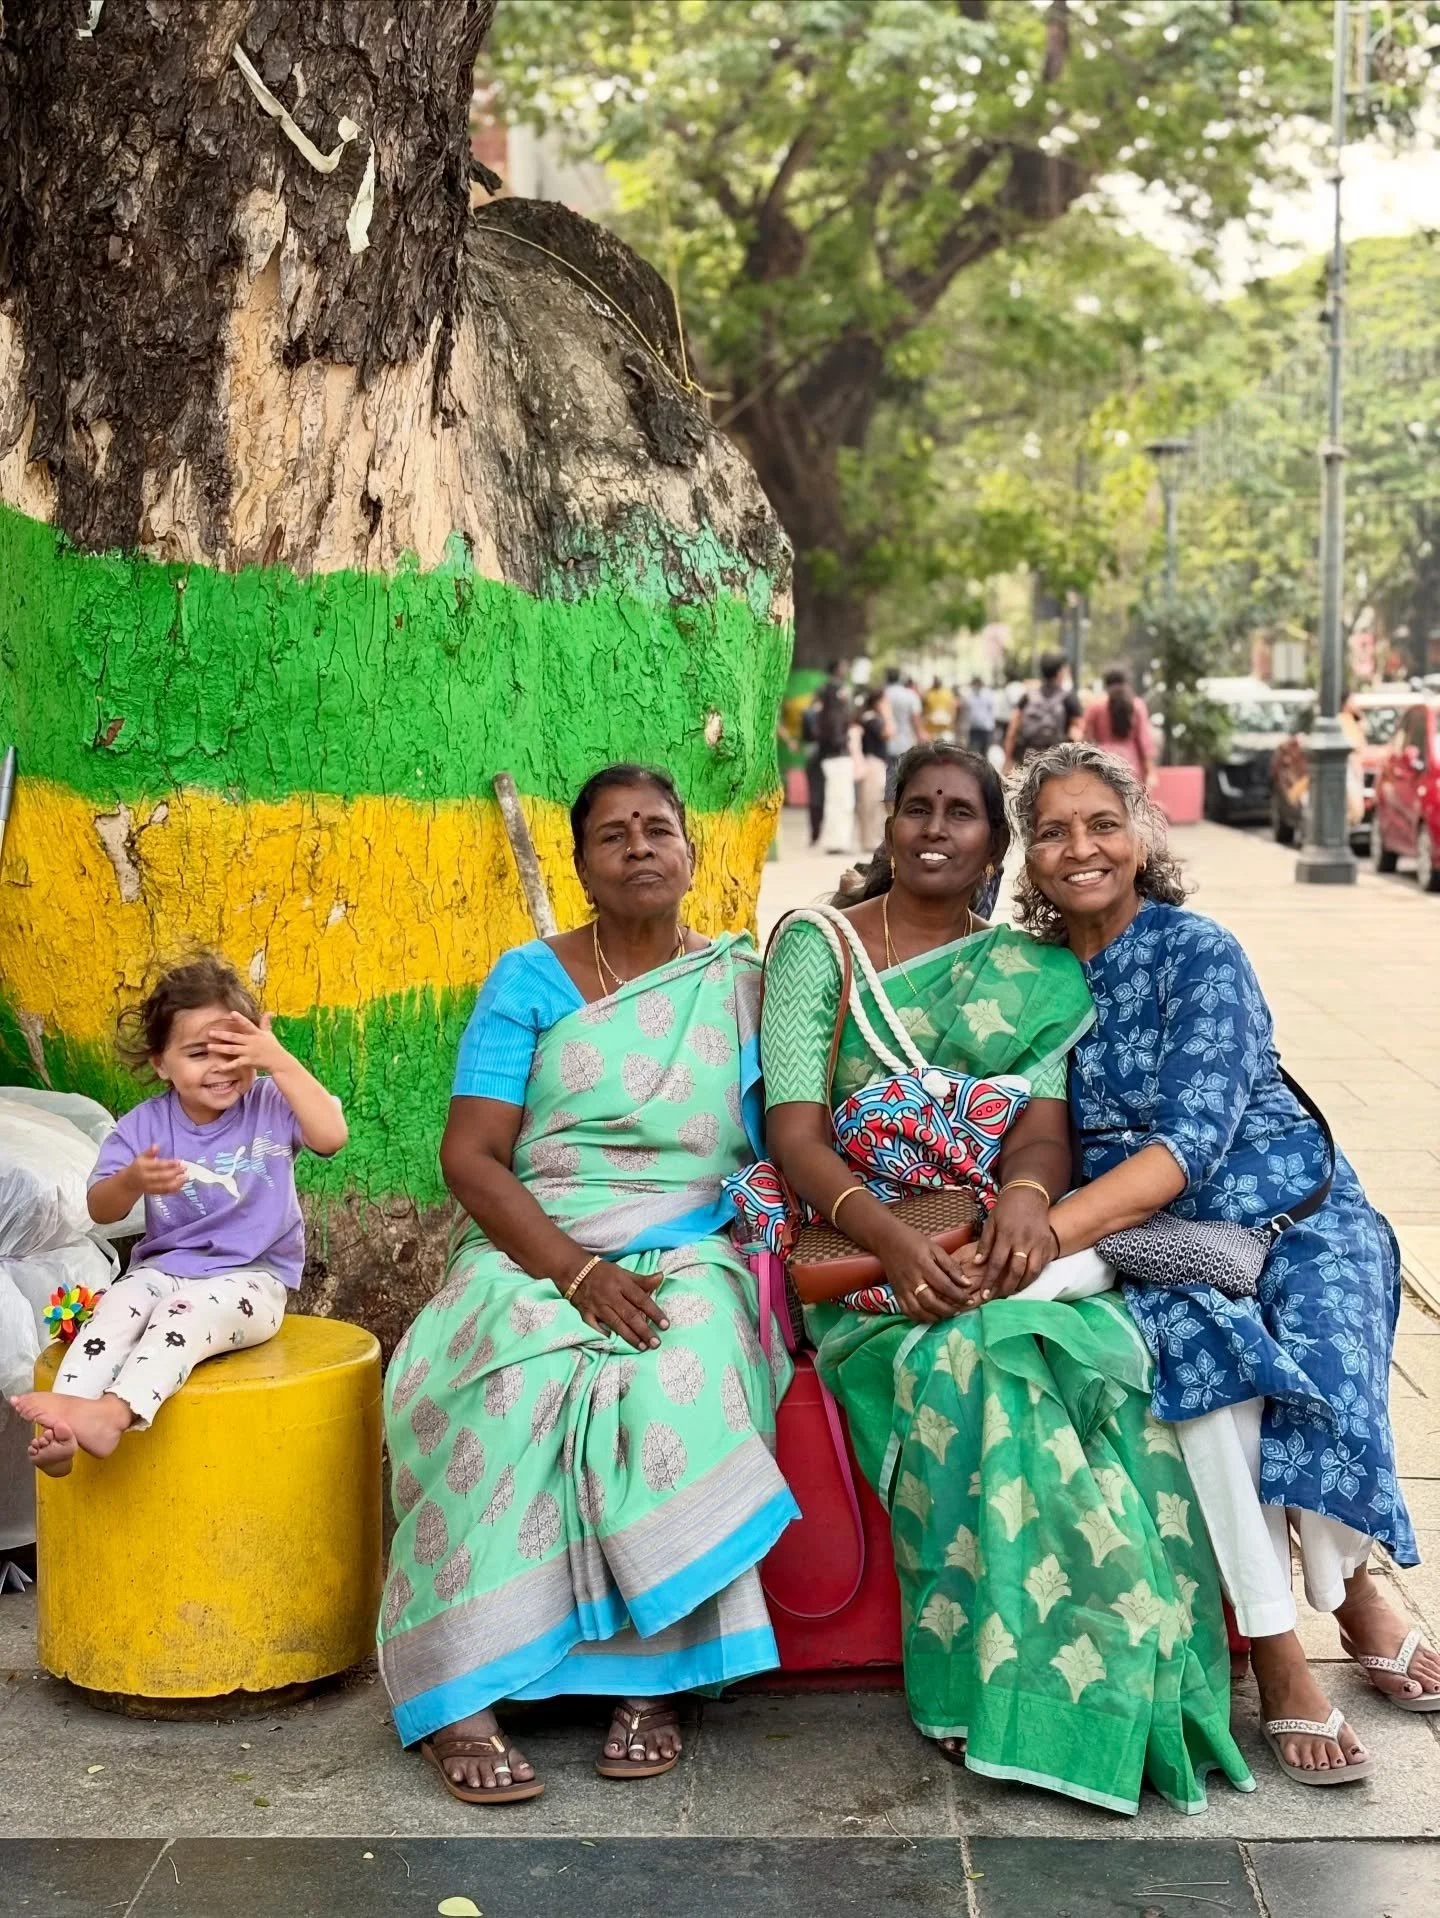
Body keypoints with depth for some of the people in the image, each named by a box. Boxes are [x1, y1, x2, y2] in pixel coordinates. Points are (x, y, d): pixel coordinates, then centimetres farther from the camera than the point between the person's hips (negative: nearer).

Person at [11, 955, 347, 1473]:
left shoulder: (269, 1105, -2)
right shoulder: (146, 1124, 2)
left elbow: (331, 1135, -22)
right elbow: (101, 1210, -2)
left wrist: (280, 1061, -24)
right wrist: (132, 1181, -26)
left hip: (250, 1278, -3)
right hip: (163, 1267, 3)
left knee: (182, 1314, -33)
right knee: (114, 1307, -28)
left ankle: (114, 1413, -56)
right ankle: (64, 1424, -47)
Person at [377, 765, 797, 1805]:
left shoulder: (744, 982, 12)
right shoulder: (530, 979, 7)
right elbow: (470, 1156, -2)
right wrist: (579, 1273, -16)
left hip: (689, 1259, 1)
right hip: (532, 1253, 0)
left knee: (680, 1376, -34)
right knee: (518, 1384, -33)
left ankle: (654, 1678, -25)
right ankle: (462, 1700, -30)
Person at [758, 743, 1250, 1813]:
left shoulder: (1036, 974, 15)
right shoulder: (816, 948, 7)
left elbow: (1047, 1116, 0)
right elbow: (795, 1133, -5)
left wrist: (1029, 1192, -26)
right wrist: (891, 1237, -24)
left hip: (1002, 1237, 2)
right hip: (860, 1246, -2)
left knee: (1095, 1359, -31)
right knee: (968, 1365, -34)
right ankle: (991, 1684, -23)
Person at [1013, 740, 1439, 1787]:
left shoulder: (1199, 953, -6)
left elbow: (1196, 1134, -18)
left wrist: (1051, 1229, -30)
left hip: (1286, 1208, -2)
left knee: (1316, 1345, -31)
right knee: (1198, 1344, -31)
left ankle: (1356, 1592, -5)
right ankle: (1277, 1647, -24)